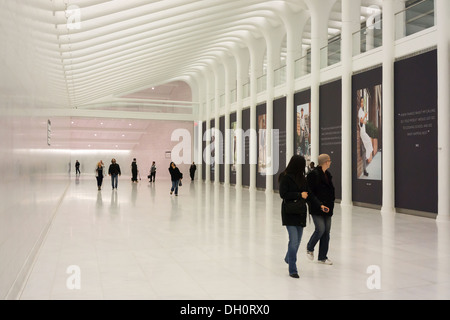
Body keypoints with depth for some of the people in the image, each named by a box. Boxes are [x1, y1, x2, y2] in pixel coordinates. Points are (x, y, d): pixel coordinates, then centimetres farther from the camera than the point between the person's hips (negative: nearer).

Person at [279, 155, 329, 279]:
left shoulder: (302, 178, 10)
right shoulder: (285, 177, -10)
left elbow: (309, 194, 13)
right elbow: (283, 194, -15)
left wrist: (320, 205, 2)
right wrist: (299, 195, -14)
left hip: (300, 213, 7)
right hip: (289, 213, -6)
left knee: (297, 240, 13)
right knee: (294, 240, -11)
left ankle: (288, 258, 40)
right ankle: (292, 270, -2)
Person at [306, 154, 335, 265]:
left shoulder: (328, 174, 14)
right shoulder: (314, 174, -13)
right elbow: (309, 191, -15)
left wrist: (331, 204, 15)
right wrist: (316, 203, -16)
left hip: (327, 208, 8)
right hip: (317, 208, -8)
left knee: (326, 231, 7)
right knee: (320, 229, -12)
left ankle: (322, 257, 17)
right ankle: (309, 248, 16)